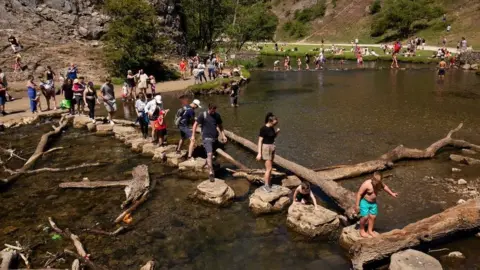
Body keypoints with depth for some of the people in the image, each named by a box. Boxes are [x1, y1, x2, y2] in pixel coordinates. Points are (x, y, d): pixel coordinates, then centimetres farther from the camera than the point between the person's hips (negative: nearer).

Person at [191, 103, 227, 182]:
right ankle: (211, 173, -15)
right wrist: (193, 135, -7)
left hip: (215, 138, 5)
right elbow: (195, 124, -4)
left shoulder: (217, 115, 5)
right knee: (209, 154, -16)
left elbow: (220, 126, 16)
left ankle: (208, 161, 49)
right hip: (207, 138, -5)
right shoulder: (203, 115, -9)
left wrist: (223, 135, 10)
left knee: (211, 154, 19)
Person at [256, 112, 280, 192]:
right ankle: (266, 186, 4)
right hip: (266, 148, -8)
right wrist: (259, 153, -18)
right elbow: (260, 141, -17)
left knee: (269, 167, 13)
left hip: (272, 148, 8)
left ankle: (268, 183, 22)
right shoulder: (263, 129, -18)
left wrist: (277, 132, -3)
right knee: (269, 168, -5)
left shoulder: (271, 128, 3)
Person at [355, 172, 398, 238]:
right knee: (365, 217, -8)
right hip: (364, 202, -6)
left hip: (373, 202, 7)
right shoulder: (366, 184, -29)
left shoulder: (380, 183, -10)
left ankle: (370, 231, 31)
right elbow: (359, 194, -22)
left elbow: (384, 187, 15)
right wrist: (357, 205, -20)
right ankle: (362, 231, 13)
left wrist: (392, 193, 20)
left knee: (373, 217, 12)